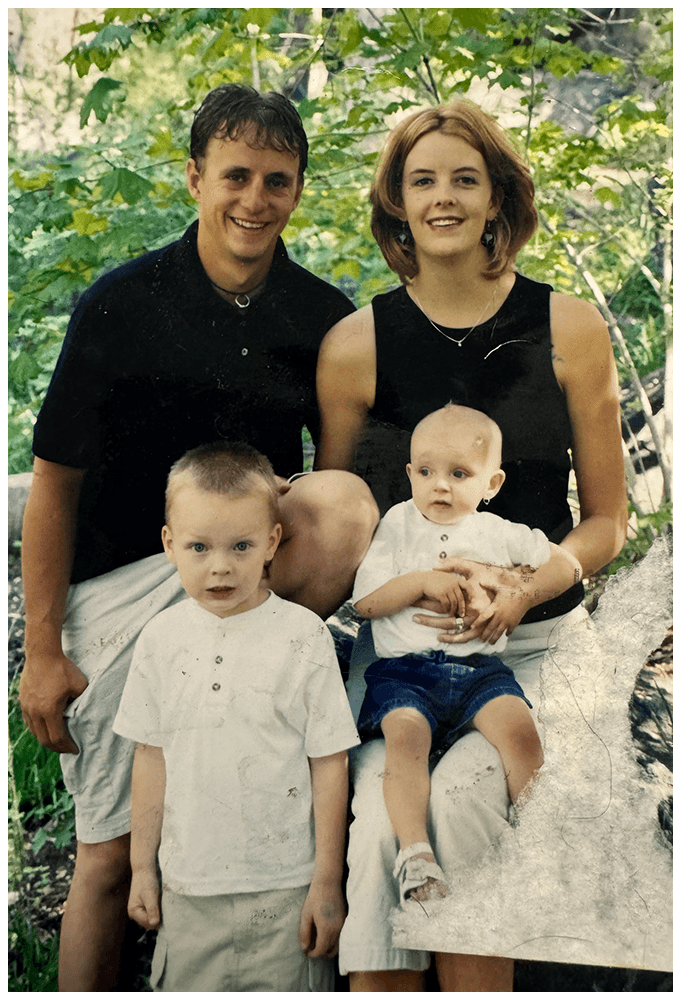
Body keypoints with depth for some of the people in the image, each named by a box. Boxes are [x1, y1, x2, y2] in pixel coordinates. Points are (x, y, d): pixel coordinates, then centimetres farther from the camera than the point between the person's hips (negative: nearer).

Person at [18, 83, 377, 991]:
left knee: (343, 500, -29)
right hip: (122, 584, -2)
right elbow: (55, 480, -4)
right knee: (112, 852, -1)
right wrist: (43, 650, -6)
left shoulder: (323, 317, 0)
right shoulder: (121, 306, -8)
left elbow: (345, 464, 10)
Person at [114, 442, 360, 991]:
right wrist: (142, 867, 10)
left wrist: (327, 883, -5)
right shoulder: (162, 638, 0)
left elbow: (330, 762, -6)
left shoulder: (303, 636, -9)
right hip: (188, 886, 3)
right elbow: (151, 757, 7)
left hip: (284, 886, -3)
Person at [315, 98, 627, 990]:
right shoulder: (355, 345, 1)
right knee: (382, 820, -24)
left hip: (536, 643, 0)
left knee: (455, 797, -26)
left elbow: (606, 519, 7)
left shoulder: (569, 330, 2)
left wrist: (525, 589, -13)